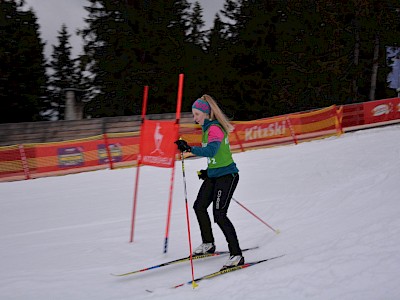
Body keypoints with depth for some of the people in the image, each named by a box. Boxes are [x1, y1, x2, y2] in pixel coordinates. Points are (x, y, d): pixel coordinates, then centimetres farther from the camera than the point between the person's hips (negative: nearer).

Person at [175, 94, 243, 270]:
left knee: (219, 215, -16)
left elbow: (211, 150, -37)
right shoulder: (207, 128, 12)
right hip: (213, 175, 11)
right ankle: (208, 244, 36)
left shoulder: (215, 129, -19)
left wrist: (190, 149, -46)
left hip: (227, 175, -11)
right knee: (199, 206, 18)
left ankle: (237, 255, -13)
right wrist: (208, 170, 19)